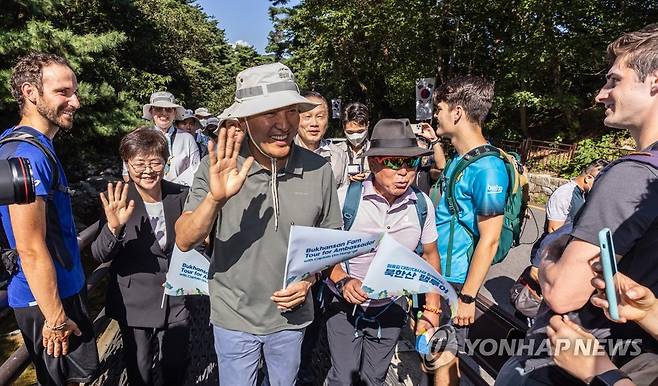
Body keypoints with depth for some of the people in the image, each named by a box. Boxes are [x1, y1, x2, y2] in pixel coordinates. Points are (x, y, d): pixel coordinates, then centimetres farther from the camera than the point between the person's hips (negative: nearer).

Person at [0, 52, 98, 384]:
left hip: (63, 288, 9)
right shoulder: (28, 154, -24)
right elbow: (31, 249, -25)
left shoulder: (36, 146, 7)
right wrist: (56, 318, -18)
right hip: (49, 298, -9)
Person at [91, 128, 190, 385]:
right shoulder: (116, 200, -14)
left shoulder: (181, 196, -7)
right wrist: (113, 227, -35)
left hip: (175, 301, 2)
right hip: (133, 304, -1)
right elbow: (100, 256, -17)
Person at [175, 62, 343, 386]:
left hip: (291, 314, 2)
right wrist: (215, 198, -36)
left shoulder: (318, 169, -13)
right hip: (234, 317, -2)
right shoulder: (218, 167, -17)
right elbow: (184, 241, -19)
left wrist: (310, 278, -15)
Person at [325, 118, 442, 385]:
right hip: (345, 304, -2)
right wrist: (343, 280, -26)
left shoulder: (422, 204, -8)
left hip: (392, 307, 3)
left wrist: (432, 309, 3)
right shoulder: (346, 197, -19)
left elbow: (430, 255, 5)